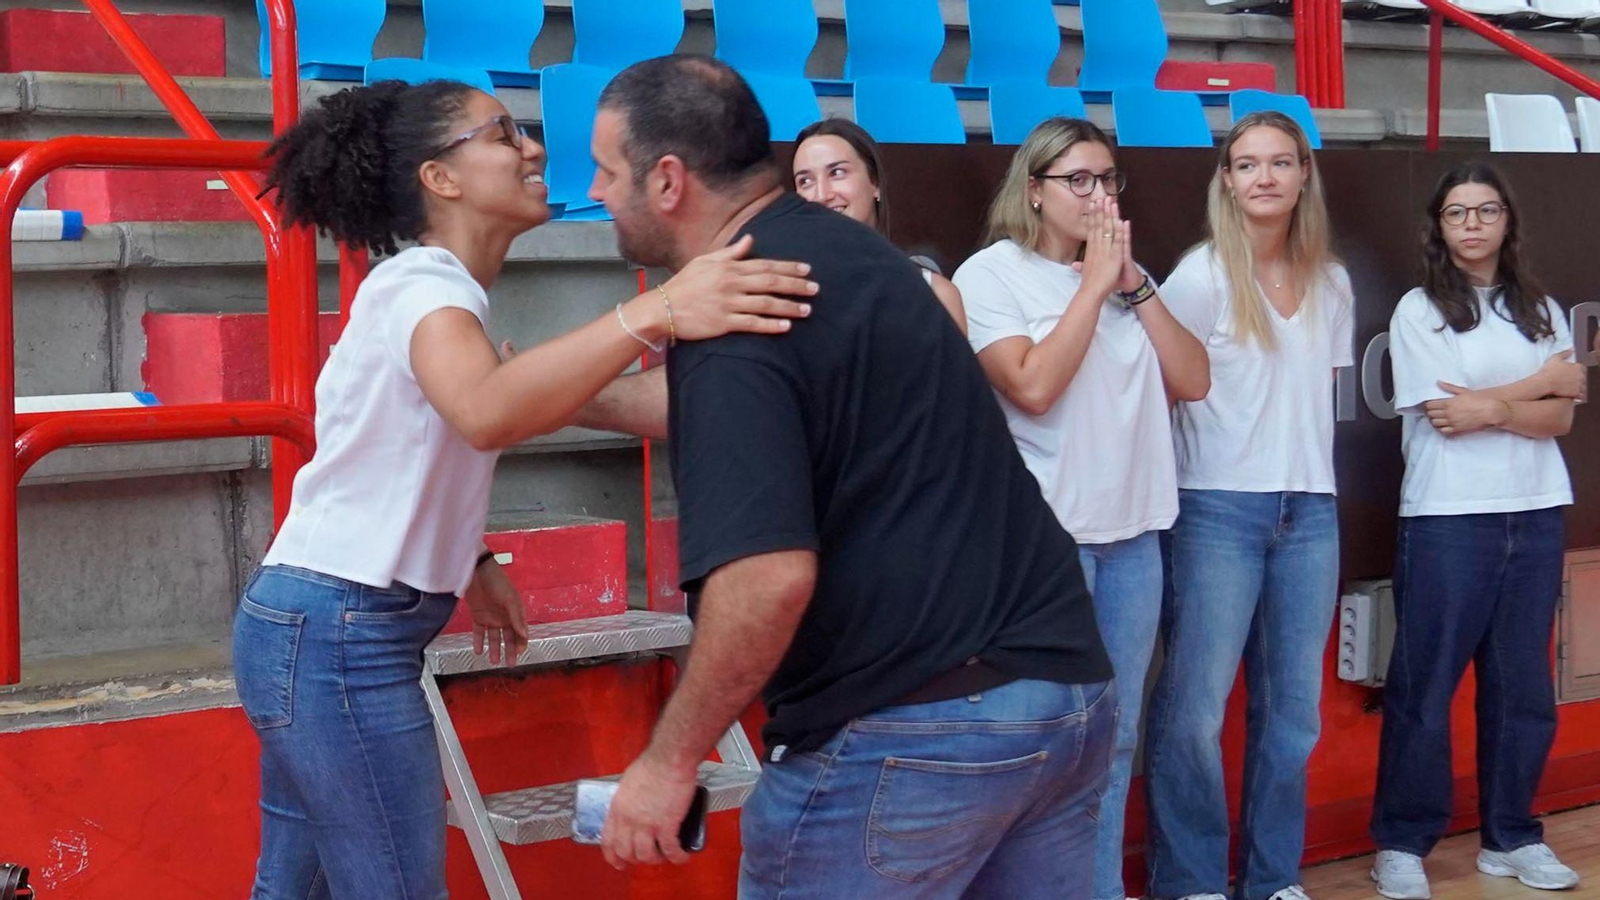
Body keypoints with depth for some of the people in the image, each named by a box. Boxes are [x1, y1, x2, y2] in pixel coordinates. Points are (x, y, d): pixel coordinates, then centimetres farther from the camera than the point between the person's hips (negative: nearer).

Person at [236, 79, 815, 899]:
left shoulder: (422, 286, 14)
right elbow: (485, 413, -41)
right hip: (341, 635, -10)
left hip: (311, 624, 10)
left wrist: (469, 563, 19)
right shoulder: (425, 285, -18)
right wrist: (653, 314, -50)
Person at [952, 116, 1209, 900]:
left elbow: (1193, 381, 4)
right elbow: (1033, 387, -19)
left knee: (1115, 732, 11)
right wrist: (1094, 284, -13)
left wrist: (1133, 285, -4)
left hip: (1134, 530, 6)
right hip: (1046, 535, -6)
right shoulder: (992, 274, -6)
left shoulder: (1128, 277, 12)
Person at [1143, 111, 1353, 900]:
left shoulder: (1332, 284, 9)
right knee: (1194, 707, -6)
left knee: (1294, 704, 9)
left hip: (1311, 510, 5)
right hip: (1220, 509, -5)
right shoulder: (1202, 277, -7)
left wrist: (1305, 464, 11)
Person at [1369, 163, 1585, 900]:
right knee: (1423, 686, -1)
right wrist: (1543, 382, -3)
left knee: (1522, 684, 8)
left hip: (1535, 516, 4)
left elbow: (1559, 418, 2)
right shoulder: (1418, 310, -1)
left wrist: (1492, 406, -16)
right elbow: (1445, 416, -9)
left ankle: (1510, 836, 19)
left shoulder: (1540, 310, 11)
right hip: (1447, 520, -4)